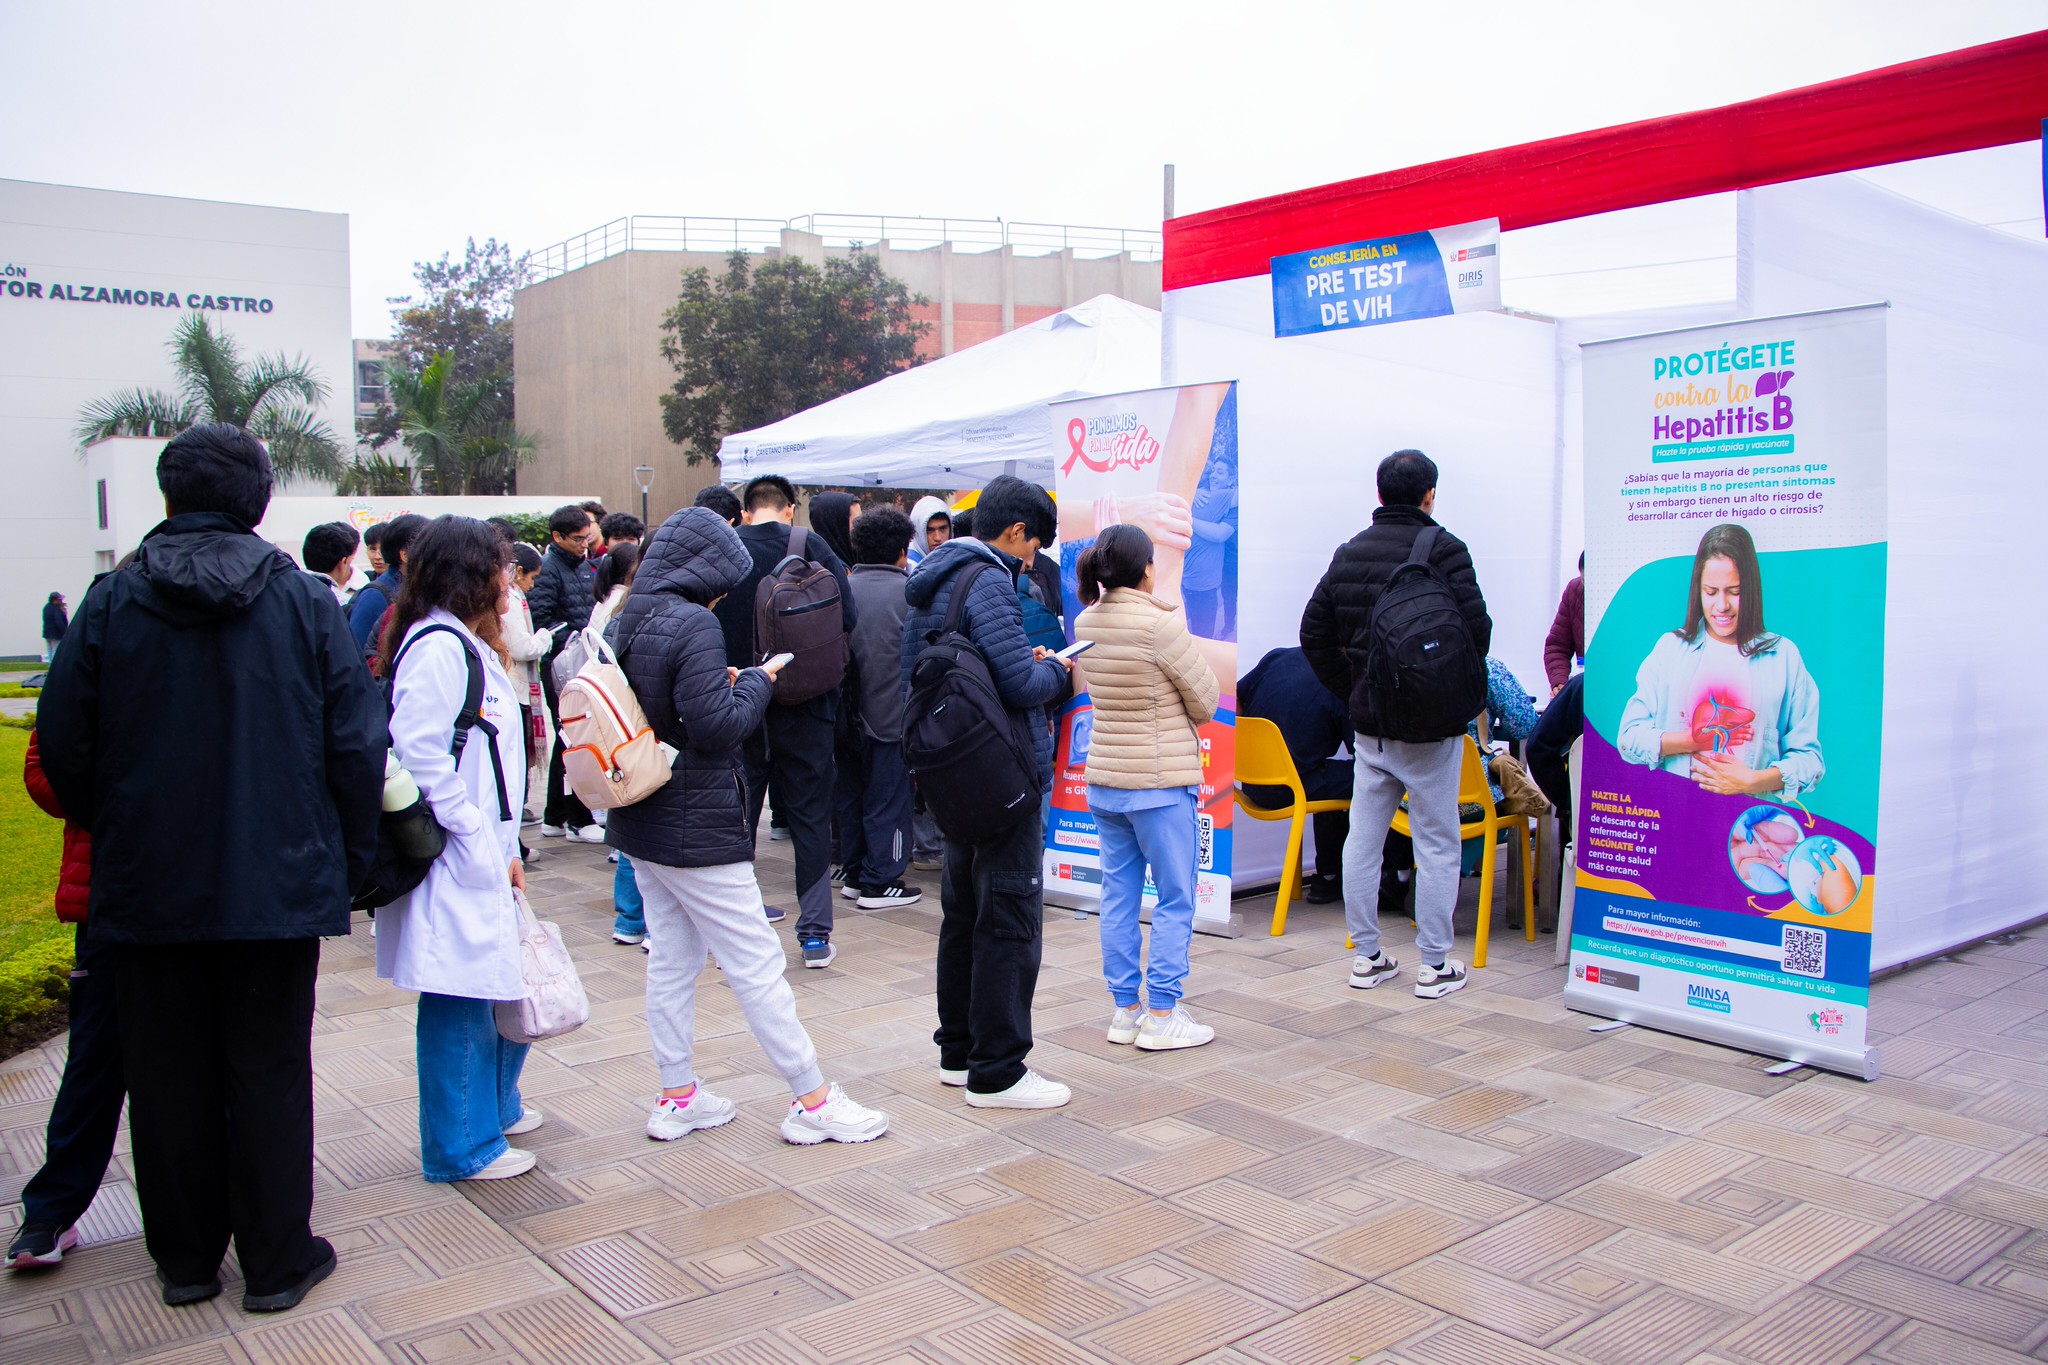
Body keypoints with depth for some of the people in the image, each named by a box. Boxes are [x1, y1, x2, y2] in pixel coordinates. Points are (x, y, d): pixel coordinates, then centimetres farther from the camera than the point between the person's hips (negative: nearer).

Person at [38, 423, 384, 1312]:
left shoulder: (112, 603, -4)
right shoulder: (304, 602, -6)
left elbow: (64, 752, 0)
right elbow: (357, 746, -6)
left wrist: (115, 836, 17)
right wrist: (350, 861, 5)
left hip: (148, 888, 1)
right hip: (279, 885, -1)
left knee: (169, 1077, 14)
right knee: (269, 1072, 9)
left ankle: (185, 1260, 27)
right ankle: (276, 1262, 18)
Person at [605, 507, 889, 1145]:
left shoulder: (623, 624, 7)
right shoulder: (693, 625, -19)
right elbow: (718, 726, -22)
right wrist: (756, 682, -6)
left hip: (641, 825, 9)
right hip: (697, 829, -9)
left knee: (670, 960, 16)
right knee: (756, 965, -1)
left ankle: (678, 1096, 25)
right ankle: (812, 1100, 8)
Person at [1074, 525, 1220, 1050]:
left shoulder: (1085, 623, 2)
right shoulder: (1161, 623, -18)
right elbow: (1205, 697, -8)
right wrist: (1191, 722, 12)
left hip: (1104, 779, 7)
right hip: (1161, 780, -7)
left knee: (1119, 895, 12)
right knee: (1175, 900, 4)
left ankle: (1124, 1010, 19)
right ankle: (1161, 1015, 8)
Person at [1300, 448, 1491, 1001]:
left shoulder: (1348, 552, 7)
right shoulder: (1443, 549, -11)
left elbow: (1314, 633, 8)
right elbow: (1476, 628, -17)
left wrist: (1351, 691, 13)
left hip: (1369, 723, 5)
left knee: (1363, 839, 12)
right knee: (1436, 843, 4)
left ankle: (1366, 956, 19)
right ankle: (1434, 965, 9)